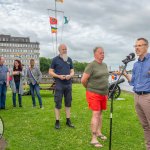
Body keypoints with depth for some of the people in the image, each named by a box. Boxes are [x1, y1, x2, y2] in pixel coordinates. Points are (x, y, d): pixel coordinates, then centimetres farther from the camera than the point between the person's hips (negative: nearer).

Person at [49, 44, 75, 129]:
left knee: (68, 103, 9)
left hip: (68, 84, 4)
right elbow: (50, 72, 0)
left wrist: (70, 75, -10)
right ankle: (57, 122, 9)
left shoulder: (69, 59, 11)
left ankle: (68, 120, 19)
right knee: (58, 103, -1)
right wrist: (59, 76, -15)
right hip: (59, 84, -4)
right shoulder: (55, 60, 1)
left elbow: (72, 71, 13)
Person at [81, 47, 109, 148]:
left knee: (100, 113, 14)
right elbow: (83, 80, -14)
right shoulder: (91, 65, -13)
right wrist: (89, 88, 2)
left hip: (103, 94, 7)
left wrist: (106, 91, 17)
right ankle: (94, 139, -5)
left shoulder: (105, 65, 11)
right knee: (96, 114, -9)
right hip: (94, 94, -7)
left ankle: (99, 133, 28)